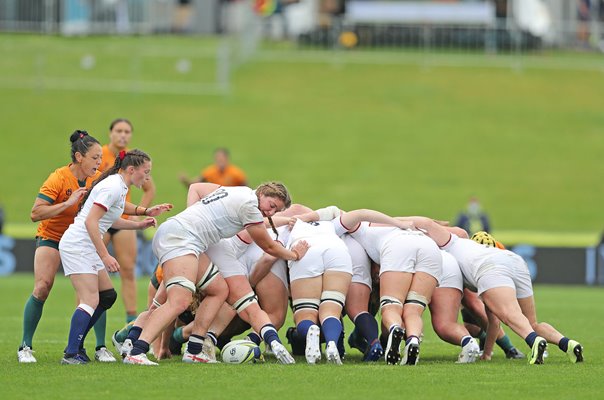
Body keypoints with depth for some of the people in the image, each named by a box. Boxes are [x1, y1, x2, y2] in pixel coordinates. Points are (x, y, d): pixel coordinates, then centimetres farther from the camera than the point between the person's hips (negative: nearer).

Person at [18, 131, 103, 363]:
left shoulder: (97, 179, -8)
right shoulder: (59, 178, -23)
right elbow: (35, 213, -29)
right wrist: (68, 203, -36)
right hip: (52, 237, -4)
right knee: (42, 289, -16)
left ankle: (101, 348, -4)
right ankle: (25, 347, -4)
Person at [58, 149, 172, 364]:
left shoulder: (119, 187, 13)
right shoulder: (113, 187, -18)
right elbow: (91, 222, -24)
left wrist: (140, 224, 16)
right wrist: (105, 255, -25)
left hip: (86, 247, 10)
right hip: (77, 246, -10)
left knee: (108, 296, 12)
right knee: (90, 301, -15)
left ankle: (75, 346, 14)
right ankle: (71, 354, -19)